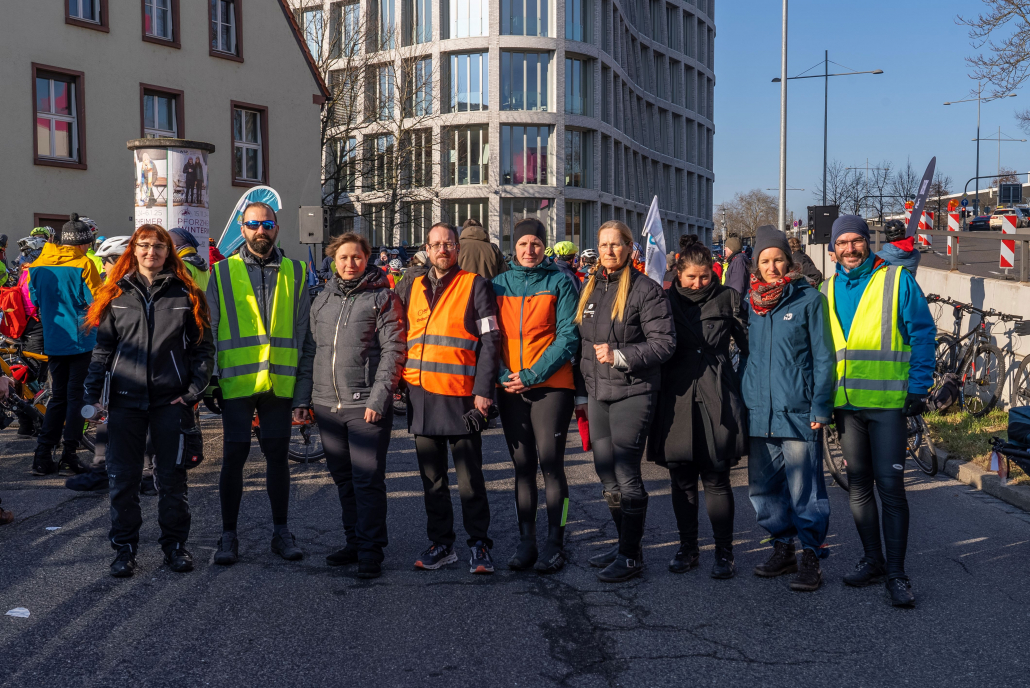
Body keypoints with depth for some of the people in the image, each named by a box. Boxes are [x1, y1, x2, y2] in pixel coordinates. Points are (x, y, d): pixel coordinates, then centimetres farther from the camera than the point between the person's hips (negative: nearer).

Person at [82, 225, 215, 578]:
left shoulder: (186, 295, 3)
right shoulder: (117, 295, 7)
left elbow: (204, 348, 4)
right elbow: (103, 348, 8)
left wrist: (193, 391, -5)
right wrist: (92, 394, 1)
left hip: (171, 400, -1)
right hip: (126, 399, 1)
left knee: (171, 476, 7)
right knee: (122, 476, 5)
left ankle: (174, 543, 20)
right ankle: (125, 546, 17)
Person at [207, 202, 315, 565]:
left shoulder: (294, 273, 8)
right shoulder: (223, 272, 5)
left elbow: (304, 334, 10)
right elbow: (208, 331, 6)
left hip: (280, 382, 1)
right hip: (237, 381, -1)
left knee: (278, 456, 9)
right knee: (233, 457, 2)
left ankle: (281, 531, 21)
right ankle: (228, 536, 14)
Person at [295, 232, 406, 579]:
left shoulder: (382, 297, -1)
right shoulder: (322, 300, 15)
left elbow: (393, 350, -7)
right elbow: (311, 351, 18)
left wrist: (378, 398, -15)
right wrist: (303, 398, 11)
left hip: (366, 405, -5)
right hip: (327, 405, 6)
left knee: (368, 480, -5)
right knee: (343, 479, 13)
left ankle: (371, 550, 3)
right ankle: (354, 542, 25)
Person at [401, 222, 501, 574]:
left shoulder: (475, 285, -1)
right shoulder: (414, 288, 14)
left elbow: (489, 340, -5)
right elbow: (405, 338, 21)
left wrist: (483, 391, -12)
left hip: (460, 396, -5)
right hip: (421, 395, 5)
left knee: (469, 477, 0)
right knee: (432, 477, 11)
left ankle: (479, 544, 11)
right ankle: (441, 543, 21)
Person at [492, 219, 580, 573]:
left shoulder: (560, 282, 0)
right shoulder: (498, 284, 10)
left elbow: (568, 336, -7)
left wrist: (532, 375, -14)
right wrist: (502, 376, -7)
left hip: (551, 385, -4)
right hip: (510, 388, 4)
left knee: (550, 461, -6)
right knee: (523, 465, 8)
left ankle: (555, 542, 4)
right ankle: (526, 541, 16)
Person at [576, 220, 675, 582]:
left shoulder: (645, 289, -9)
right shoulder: (591, 289, 14)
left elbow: (664, 343, -13)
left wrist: (619, 356, -21)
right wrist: (583, 391, 18)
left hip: (632, 393, -7)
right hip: (598, 392, 7)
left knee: (626, 473, -6)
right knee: (607, 472, 12)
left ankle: (631, 555, 5)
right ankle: (623, 544, 26)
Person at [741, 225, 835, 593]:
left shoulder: (809, 299, -2)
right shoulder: (750, 301, 11)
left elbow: (823, 357, -2)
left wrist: (820, 408, -8)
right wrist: (741, 400, 13)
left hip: (797, 411, -5)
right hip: (759, 411, 5)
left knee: (803, 488, -3)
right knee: (763, 487, 11)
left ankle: (811, 557, 9)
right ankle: (782, 548, 26)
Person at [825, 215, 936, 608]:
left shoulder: (897, 280, -3)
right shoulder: (828, 291, 11)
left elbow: (923, 335, -3)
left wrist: (918, 388, -9)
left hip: (888, 402, -5)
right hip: (846, 403, 5)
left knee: (889, 485, -6)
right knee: (859, 486, 11)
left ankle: (896, 573, 3)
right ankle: (873, 561, 24)